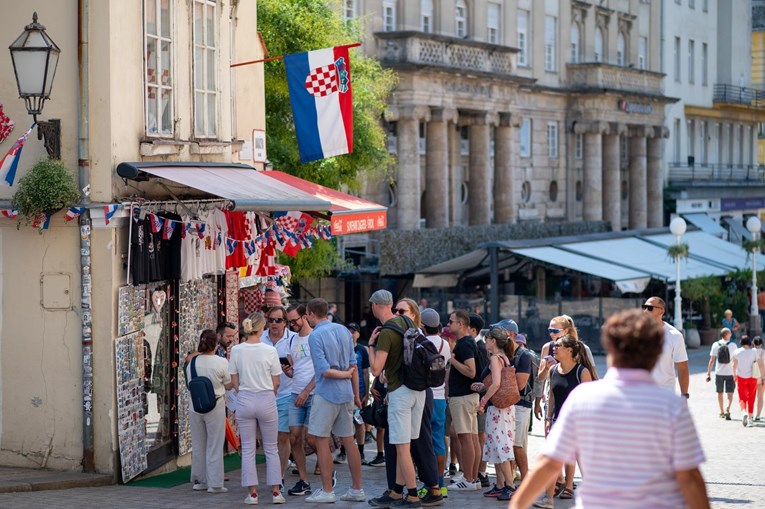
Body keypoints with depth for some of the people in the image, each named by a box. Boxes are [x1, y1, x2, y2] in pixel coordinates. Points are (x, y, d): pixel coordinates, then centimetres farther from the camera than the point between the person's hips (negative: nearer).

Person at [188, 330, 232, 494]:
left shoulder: (192, 362, -3)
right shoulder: (221, 362, -14)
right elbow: (229, 385, -2)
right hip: (215, 406, -4)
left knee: (198, 445, 14)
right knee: (214, 446, 4)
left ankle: (199, 480, 23)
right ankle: (215, 483, 7)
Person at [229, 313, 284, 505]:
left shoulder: (236, 350, -4)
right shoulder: (269, 351, -10)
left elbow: (234, 382, 2)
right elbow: (276, 382, -2)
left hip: (244, 400, 1)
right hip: (266, 400, -1)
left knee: (248, 449, 7)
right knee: (271, 449, 9)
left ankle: (252, 493, 6)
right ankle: (276, 491, 10)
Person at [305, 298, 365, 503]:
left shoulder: (315, 336, -12)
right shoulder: (344, 331, 8)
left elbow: (324, 370, -19)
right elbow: (353, 365, 10)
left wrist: (345, 374, -2)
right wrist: (356, 395, 15)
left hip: (327, 394, -7)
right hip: (346, 393, 7)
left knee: (321, 441, 1)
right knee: (349, 441, 11)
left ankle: (327, 491, 1)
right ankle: (357, 489, 14)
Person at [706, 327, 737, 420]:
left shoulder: (715, 345, 0)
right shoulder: (733, 345, -3)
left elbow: (712, 360, -3)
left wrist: (708, 373, 0)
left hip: (719, 373, 2)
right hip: (730, 372, -2)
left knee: (720, 393, 15)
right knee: (730, 393, 2)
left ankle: (722, 412, 23)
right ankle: (727, 409, -21)